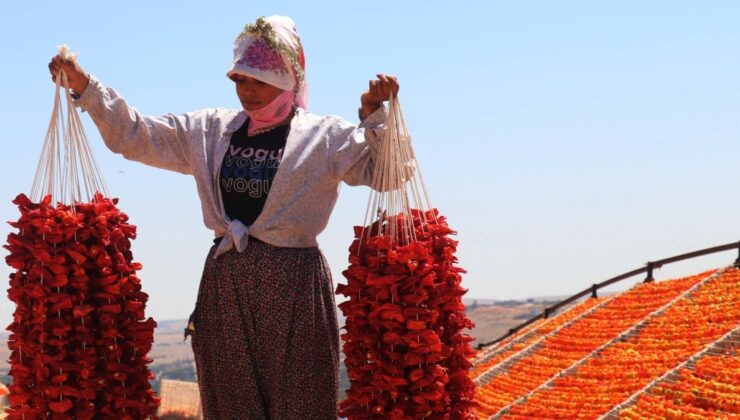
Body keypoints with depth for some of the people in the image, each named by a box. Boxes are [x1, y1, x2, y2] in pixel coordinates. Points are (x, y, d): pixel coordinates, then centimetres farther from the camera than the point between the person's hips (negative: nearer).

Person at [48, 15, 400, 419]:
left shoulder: (325, 136, -1)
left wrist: (374, 115, -26)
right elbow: (134, 134, 13)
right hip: (225, 285, 4)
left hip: (293, 286, -4)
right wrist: (83, 84, 4)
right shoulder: (209, 130, 11)